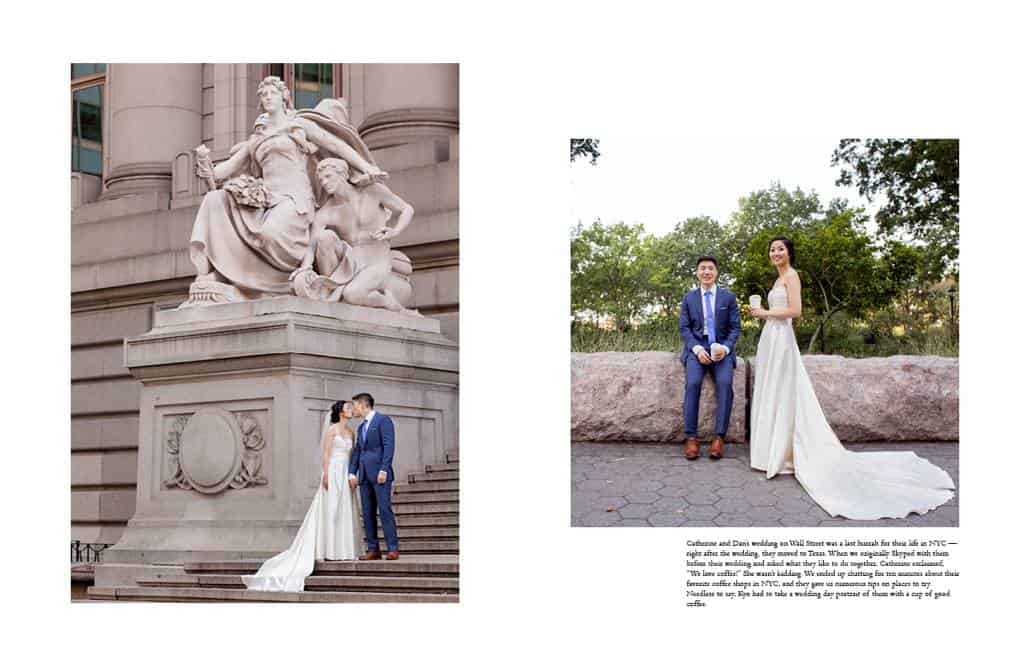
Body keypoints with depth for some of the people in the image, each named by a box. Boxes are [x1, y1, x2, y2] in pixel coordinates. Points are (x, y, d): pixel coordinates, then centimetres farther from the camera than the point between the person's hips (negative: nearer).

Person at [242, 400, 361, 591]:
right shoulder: (331, 429, -4)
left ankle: (345, 550, 7)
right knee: (331, 512, -7)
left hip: (346, 476, 7)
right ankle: (330, 551, -6)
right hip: (334, 473, -7)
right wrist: (325, 474, -17)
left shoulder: (351, 432, 15)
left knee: (346, 512, 4)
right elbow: (326, 453, -9)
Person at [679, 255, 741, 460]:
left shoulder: (728, 297, 9)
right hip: (696, 348, 0)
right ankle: (691, 437, -27)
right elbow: (684, 328, 6)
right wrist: (697, 349, -11)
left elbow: (735, 327, 7)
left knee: (725, 383, -29)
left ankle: (719, 437, -27)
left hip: (721, 349, 0)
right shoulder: (689, 298, 11)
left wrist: (725, 348, -12)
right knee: (693, 383, -28)